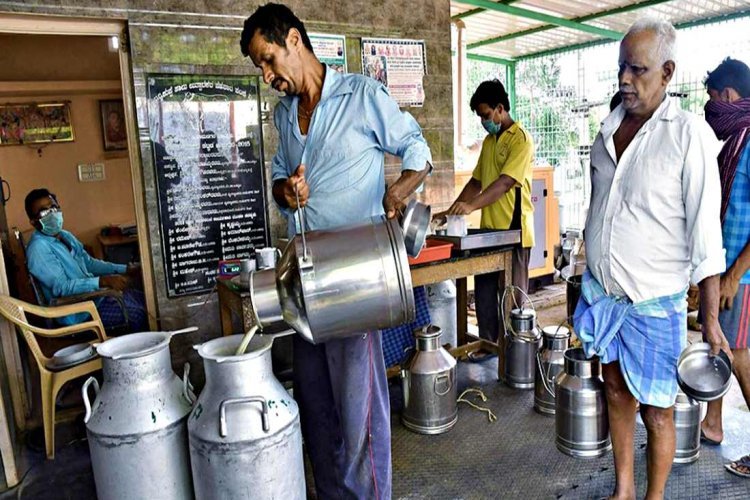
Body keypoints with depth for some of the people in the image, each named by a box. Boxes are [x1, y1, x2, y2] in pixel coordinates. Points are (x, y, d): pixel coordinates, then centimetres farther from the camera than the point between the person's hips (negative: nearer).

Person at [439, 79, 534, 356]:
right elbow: (476, 181, 17)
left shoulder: (520, 139, -10)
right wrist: (452, 211, 9)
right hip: (488, 229, 8)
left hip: (513, 229, -8)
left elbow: (506, 182, -23)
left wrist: (472, 206, -32)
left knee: (513, 292, 3)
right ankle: (488, 343, 24)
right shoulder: (489, 141, 15)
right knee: (484, 289, 11)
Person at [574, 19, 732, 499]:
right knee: (616, 392, 17)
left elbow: (705, 234, -13)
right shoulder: (608, 129, 5)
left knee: (656, 410, 9)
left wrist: (711, 319, -13)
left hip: (654, 302, -5)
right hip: (602, 292, 5)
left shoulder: (689, 134, -12)